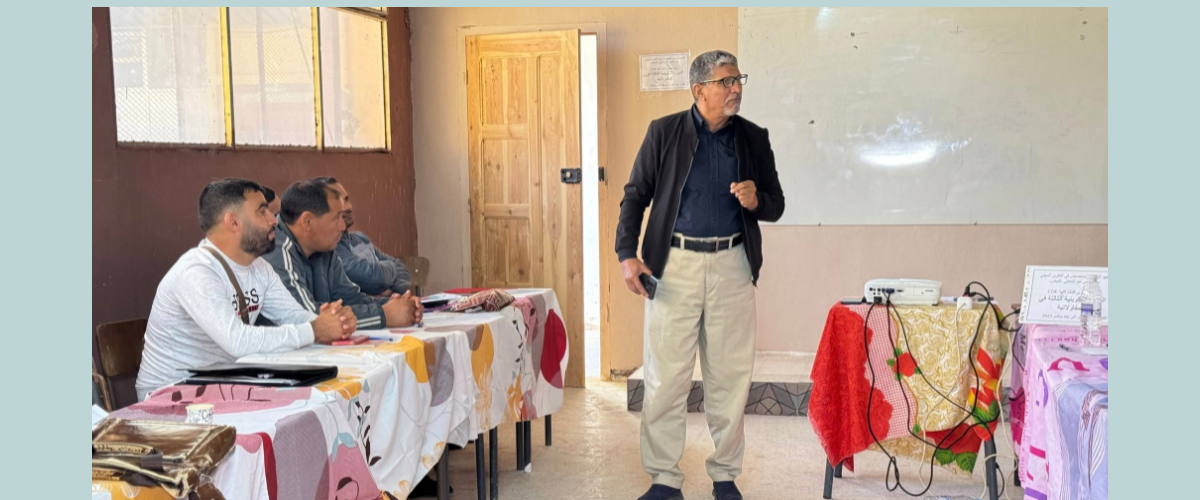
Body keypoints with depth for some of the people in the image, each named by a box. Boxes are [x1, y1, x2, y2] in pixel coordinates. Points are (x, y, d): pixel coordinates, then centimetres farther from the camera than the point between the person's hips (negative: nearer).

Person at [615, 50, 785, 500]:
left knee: (730, 376, 7)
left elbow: (775, 206, 13)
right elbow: (635, 195, 3)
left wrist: (757, 200, -11)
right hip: (674, 264, -2)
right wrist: (627, 253, -10)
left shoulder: (754, 138, 8)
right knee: (665, 376, 0)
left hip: (732, 265, 2)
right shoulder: (664, 132, 2)